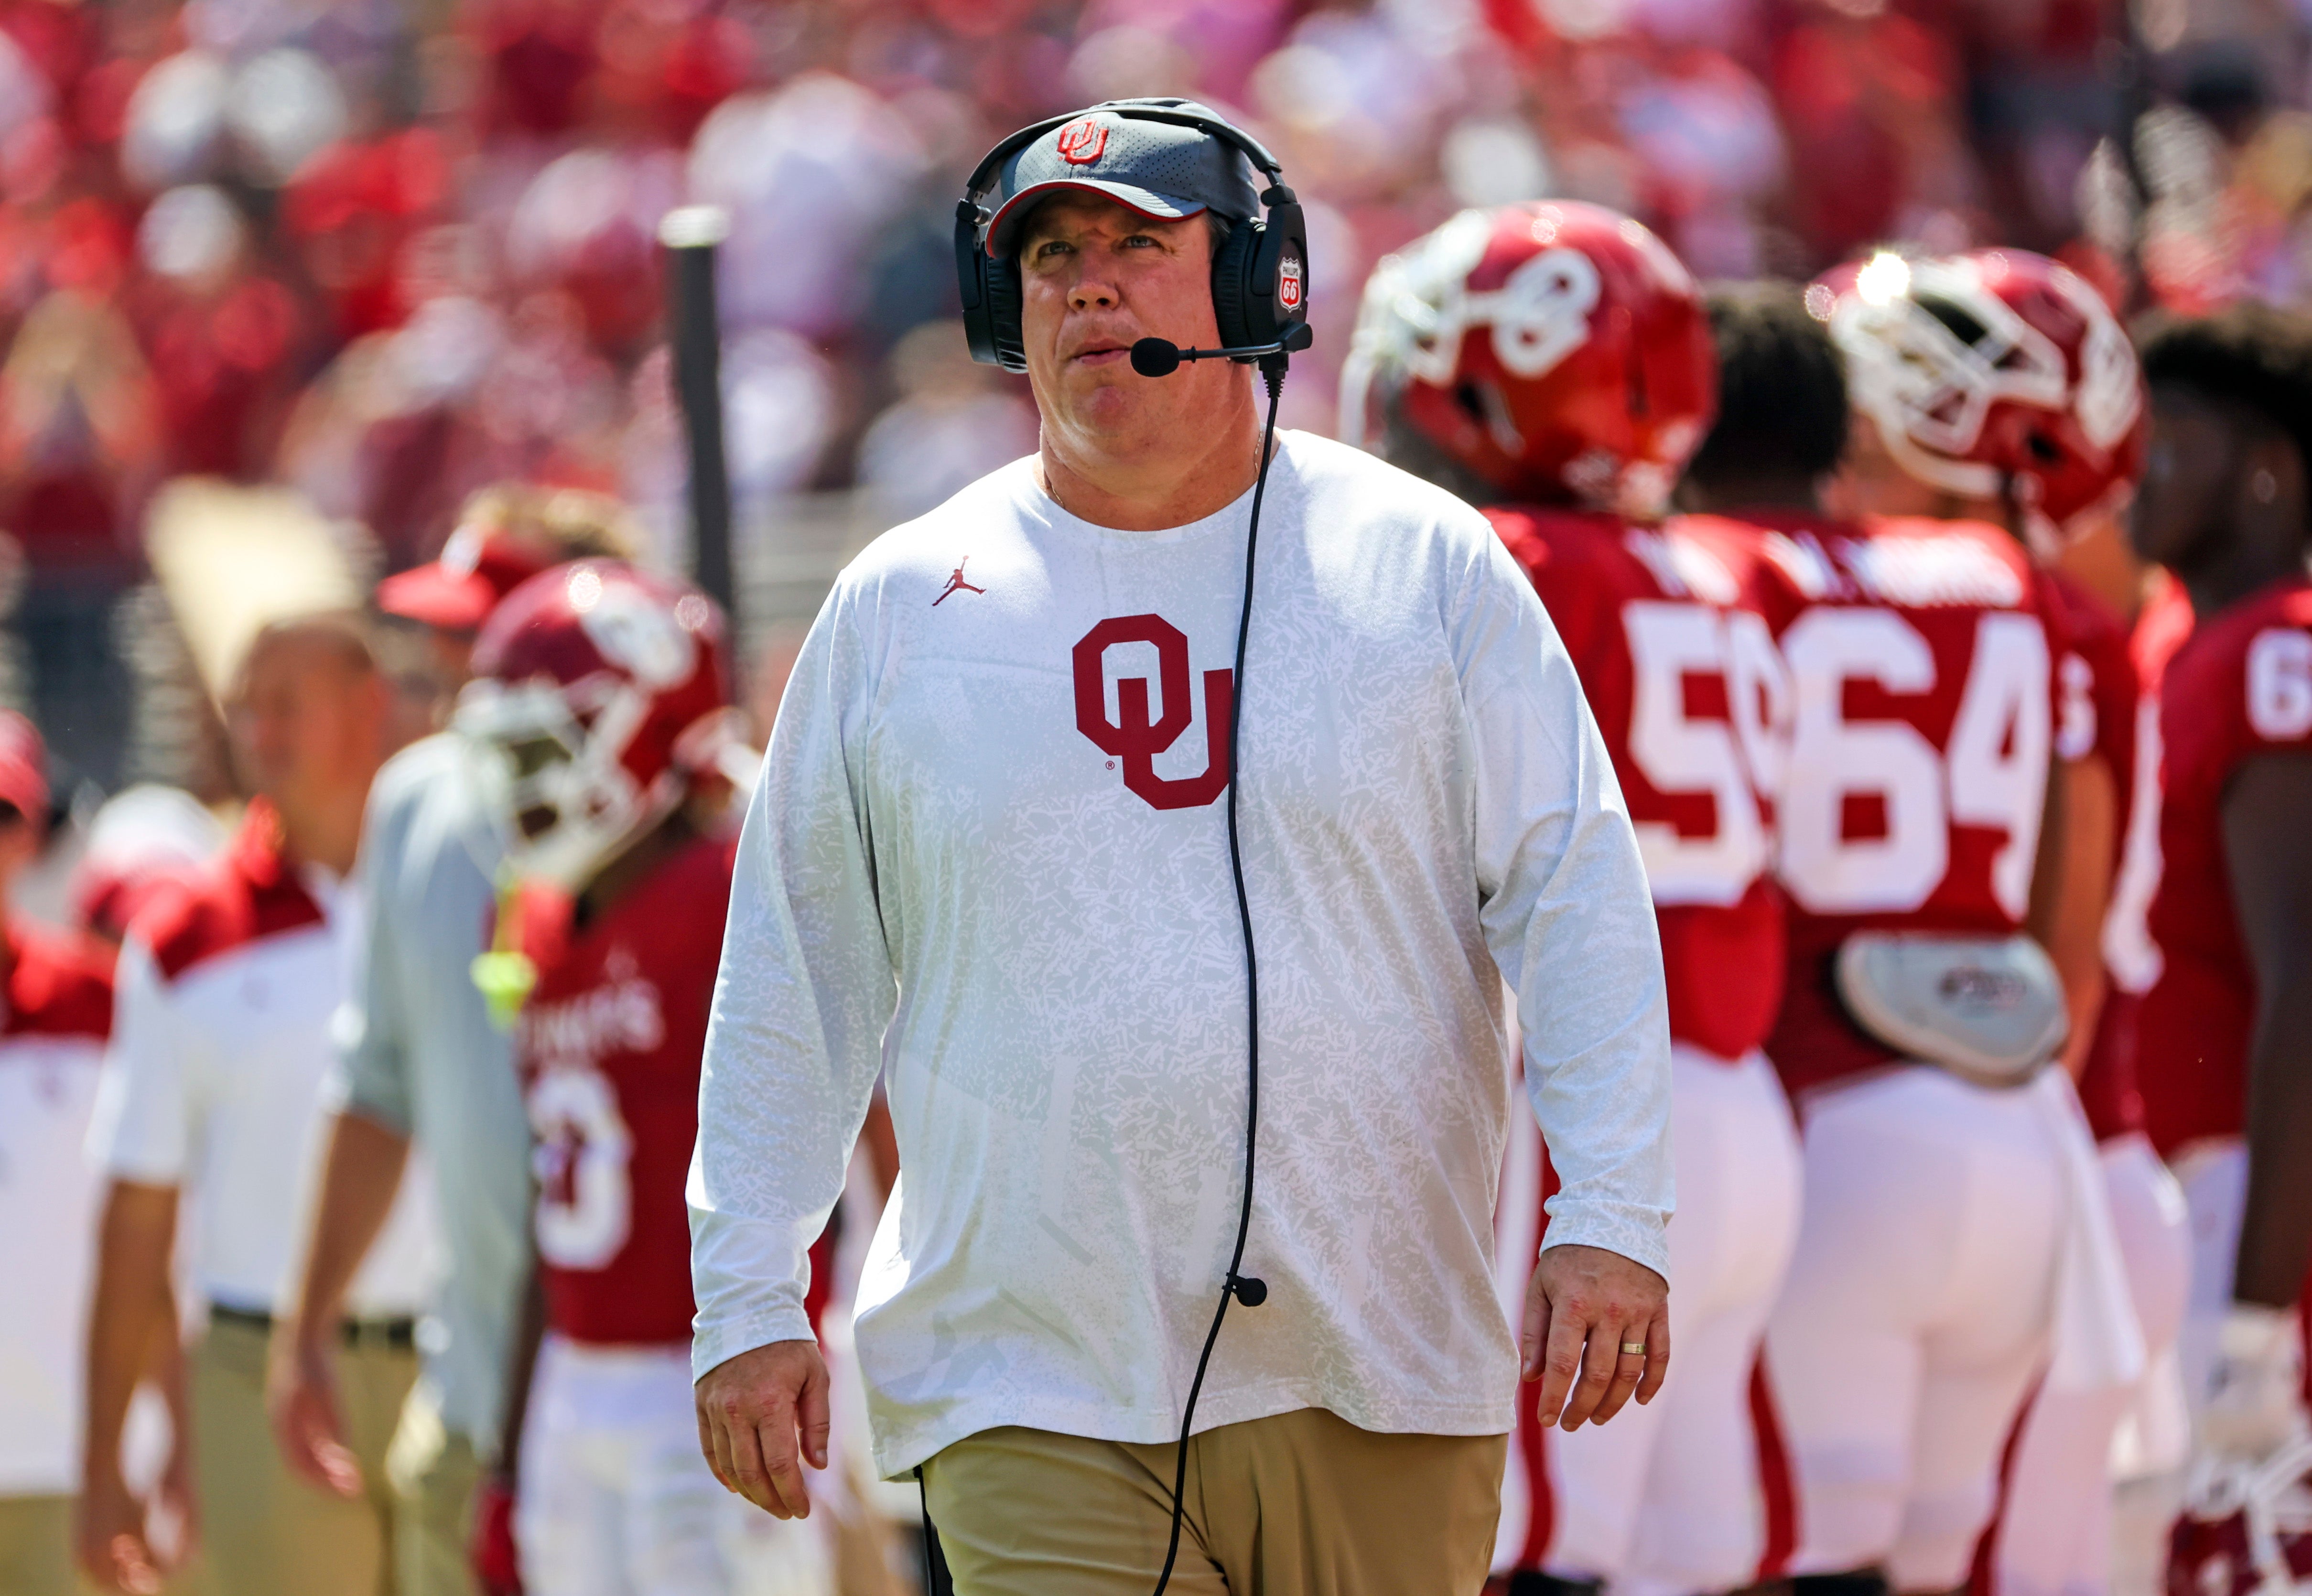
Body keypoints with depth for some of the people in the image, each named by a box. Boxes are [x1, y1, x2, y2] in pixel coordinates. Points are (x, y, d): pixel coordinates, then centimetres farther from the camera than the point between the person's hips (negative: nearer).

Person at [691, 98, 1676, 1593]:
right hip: (1035, 1402, 0)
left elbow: (1578, 896, 2)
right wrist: (749, 1304, 7)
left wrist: (1610, 1220, -9)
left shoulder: (1424, 565, 4)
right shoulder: (897, 610, 7)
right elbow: (793, 979, 12)